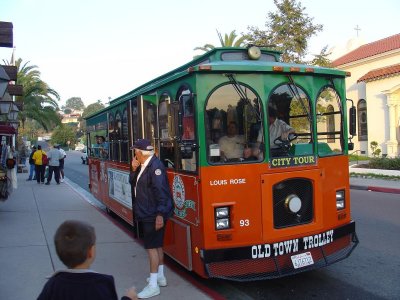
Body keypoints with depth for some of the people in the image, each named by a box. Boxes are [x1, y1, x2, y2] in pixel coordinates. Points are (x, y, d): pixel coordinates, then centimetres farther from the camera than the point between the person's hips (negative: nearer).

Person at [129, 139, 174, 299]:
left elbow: (161, 191, -24)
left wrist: (160, 214, -27)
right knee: (157, 245, 18)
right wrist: (134, 169, -2)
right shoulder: (143, 166, 9)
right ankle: (160, 276, 32)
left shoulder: (155, 166, -21)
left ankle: (153, 285, 3)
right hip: (148, 214, 10)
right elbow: (133, 182, 15)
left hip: (154, 215, -10)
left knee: (152, 246, -5)